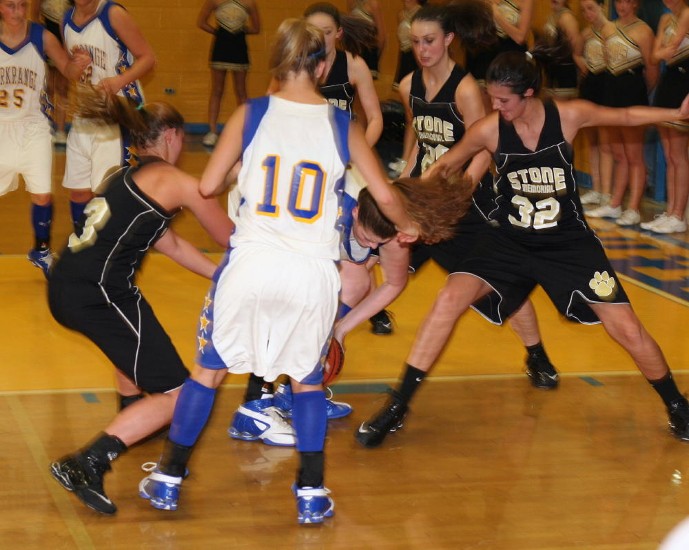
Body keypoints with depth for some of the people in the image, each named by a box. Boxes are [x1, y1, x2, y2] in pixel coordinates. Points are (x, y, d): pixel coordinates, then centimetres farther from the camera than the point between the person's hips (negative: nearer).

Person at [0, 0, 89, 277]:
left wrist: (78, 64, -22)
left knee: (42, 195, 3)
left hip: (32, 127, 0)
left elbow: (68, 71, -1)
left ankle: (41, 251, 25)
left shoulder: (42, 37, -9)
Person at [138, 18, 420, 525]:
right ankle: (311, 495, 16)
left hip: (251, 264, 0)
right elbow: (385, 195, 8)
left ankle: (168, 481, 23)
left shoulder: (251, 114, 1)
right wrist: (406, 227, 28)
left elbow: (208, 185, 2)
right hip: (313, 273, 1)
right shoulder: (342, 125, 4)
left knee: (209, 369, 16)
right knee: (307, 378, 20)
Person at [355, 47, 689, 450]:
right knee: (450, 300, -20)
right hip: (510, 242, 1)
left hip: (569, 244, -1)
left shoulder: (569, 116, -16)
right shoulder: (489, 130, -14)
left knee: (628, 330, -4)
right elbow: (445, 167, 1)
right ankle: (397, 407, -10)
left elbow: (627, 116, 2)